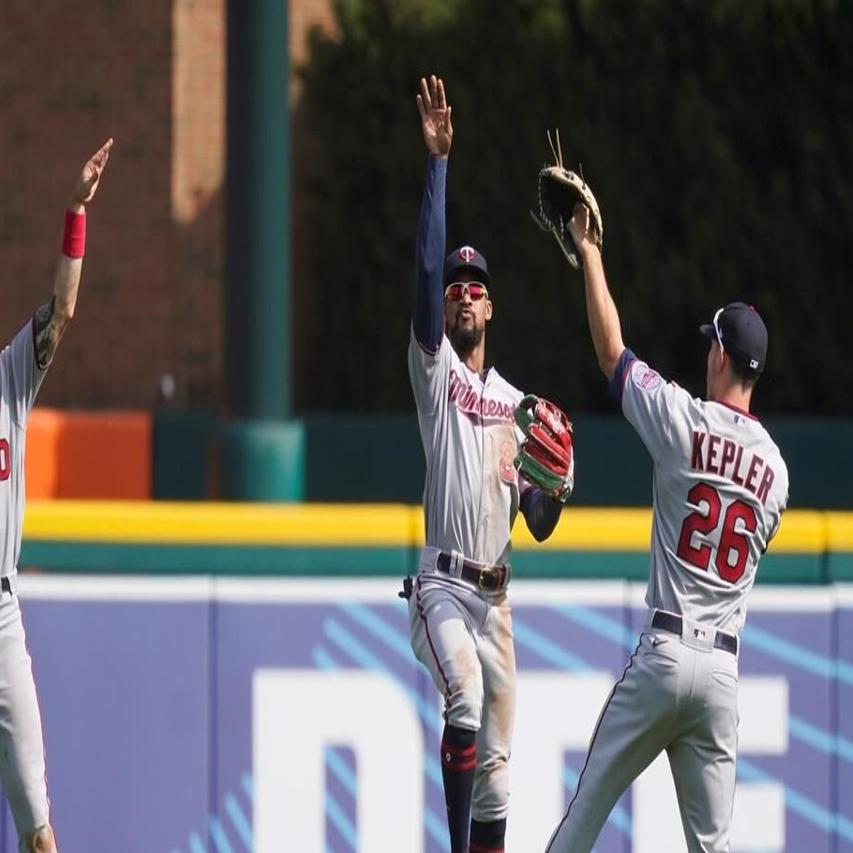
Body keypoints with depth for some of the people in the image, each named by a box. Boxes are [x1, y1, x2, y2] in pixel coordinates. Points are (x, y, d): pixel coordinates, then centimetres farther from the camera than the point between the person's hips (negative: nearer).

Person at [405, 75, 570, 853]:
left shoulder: (518, 404, 15)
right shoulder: (434, 368, 3)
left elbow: (540, 523, 14)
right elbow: (426, 268, -12)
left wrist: (559, 483, -9)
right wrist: (438, 161, -18)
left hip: (496, 594, 5)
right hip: (443, 585, -5)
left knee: (496, 758, 6)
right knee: (466, 702, -30)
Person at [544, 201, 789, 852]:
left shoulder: (682, 419, -7)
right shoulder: (776, 468, 6)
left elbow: (611, 350, 3)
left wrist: (589, 252, 14)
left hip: (664, 653, -4)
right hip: (724, 667, 4)